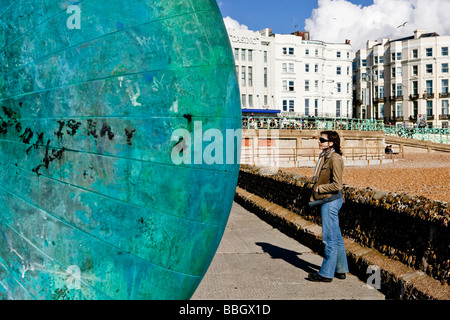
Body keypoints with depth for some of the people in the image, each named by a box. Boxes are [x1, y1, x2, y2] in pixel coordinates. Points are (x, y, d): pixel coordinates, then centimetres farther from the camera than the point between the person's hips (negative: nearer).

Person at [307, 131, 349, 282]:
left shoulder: (335, 159, -17)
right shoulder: (325, 157, 13)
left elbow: (337, 185, -20)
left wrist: (319, 189, -11)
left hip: (330, 201, -10)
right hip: (327, 201, 10)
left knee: (330, 238, -1)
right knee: (336, 237, 16)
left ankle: (326, 273, 8)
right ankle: (341, 270, 27)